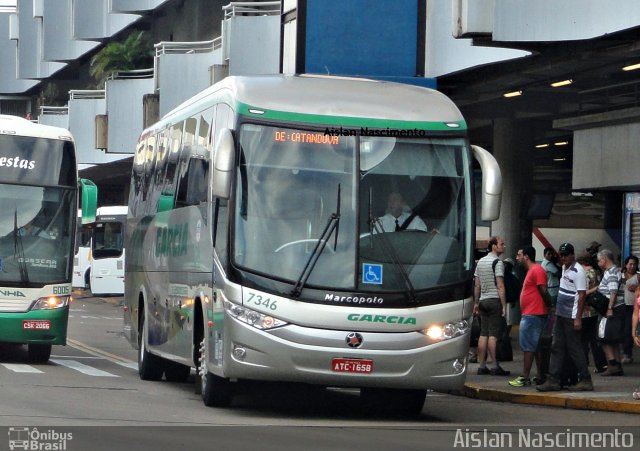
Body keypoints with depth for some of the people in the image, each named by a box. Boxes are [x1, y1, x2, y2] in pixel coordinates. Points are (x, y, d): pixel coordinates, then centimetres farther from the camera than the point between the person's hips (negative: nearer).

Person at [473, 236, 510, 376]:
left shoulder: (481, 261, 14)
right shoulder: (497, 262, -10)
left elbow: (477, 285, 17)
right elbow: (500, 286, -15)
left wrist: (476, 303, 21)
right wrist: (504, 305, -15)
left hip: (483, 300, 7)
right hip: (495, 300, -7)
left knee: (483, 334, 7)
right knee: (493, 334, -8)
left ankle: (482, 366, 5)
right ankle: (495, 367, -8)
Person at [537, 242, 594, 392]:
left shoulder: (577, 271, -15)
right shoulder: (564, 268, 12)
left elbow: (582, 295, -18)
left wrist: (578, 318, -21)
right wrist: (555, 309, 17)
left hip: (571, 317, -9)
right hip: (561, 315, 9)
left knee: (574, 349, -4)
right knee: (557, 347, 6)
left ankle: (585, 380, 3)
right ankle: (553, 380, 7)